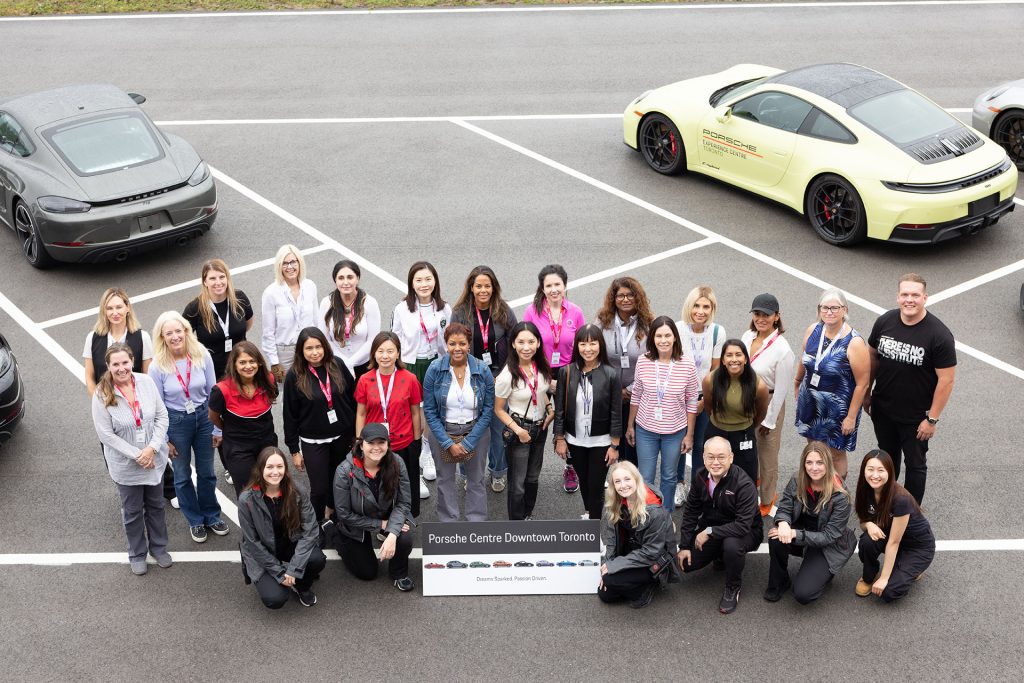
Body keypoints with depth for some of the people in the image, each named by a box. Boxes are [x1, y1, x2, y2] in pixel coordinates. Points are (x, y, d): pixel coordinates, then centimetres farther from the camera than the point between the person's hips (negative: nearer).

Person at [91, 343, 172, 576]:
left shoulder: (146, 382, -12)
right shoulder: (102, 395, -19)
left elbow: (162, 416, -6)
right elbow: (106, 434, -17)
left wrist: (152, 447, -17)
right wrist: (137, 455, -19)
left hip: (154, 459, 3)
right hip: (125, 465, -2)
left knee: (156, 505, 20)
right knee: (132, 511, 15)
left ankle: (158, 546, 41)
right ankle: (137, 554, 36)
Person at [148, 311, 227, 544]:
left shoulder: (202, 356, -13)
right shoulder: (158, 367, -16)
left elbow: (213, 393, -2)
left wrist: (217, 428, 1)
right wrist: (164, 440, -4)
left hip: (203, 417, 1)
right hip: (175, 422, -1)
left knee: (207, 472, 16)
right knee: (182, 475, 15)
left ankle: (211, 516, 38)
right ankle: (195, 520, 34)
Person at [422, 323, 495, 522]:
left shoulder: (482, 370, -13)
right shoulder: (435, 369, -14)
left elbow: (488, 410, -9)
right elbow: (429, 410, -9)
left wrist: (467, 443, -14)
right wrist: (448, 443, -14)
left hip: (475, 432, 0)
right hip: (442, 433, 0)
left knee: (476, 480, 12)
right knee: (445, 480, 14)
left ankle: (476, 522, 29)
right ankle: (448, 522, 31)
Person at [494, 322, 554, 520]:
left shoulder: (541, 367, -9)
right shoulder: (507, 375, -25)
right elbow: (499, 409, -14)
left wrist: (550, 409, -2)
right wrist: (517, 429, -22)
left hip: (540, 428, 6)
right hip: (519, 430, -6)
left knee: (533, 477, 22)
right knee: (517, 482, 5)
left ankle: (528, 515, 43)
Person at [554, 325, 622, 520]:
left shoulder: (611, 374, -13)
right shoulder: (566, 372, -8)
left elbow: (616, 413, -8)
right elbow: (559, 408, -2)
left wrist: (614, 445, -8)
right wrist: (559, 439, 0)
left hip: (601, 442, -2)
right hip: (575, 440, 2)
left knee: (596, 485, 4)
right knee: (583, 480, 20)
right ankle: (588, 511, 46)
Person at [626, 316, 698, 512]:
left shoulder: (687, 365, -13)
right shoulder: (643, 362, -10)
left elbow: (691, 402, -5)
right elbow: (636, 396, 2)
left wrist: (689, 435, -2)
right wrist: (630, 426, 8)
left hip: (675, 431, 0)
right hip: (646, 430, 0)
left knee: (669, 477, 17)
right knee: (645, 479, 8)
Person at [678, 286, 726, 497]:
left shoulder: (718, 332, -12)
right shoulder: (677, 330, -17)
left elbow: (716, 371, -3)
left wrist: (704, 400, -4)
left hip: (705, 397, 1)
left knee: (700, 444, 10)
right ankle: (679, 484, 31)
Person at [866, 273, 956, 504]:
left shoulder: (939, 335, -22)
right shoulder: (884, 322, -8)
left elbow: (946, 379, -18)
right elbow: (873, 357, 6)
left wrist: (932, 419, -16)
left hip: (915, 416, -4)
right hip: (882, 410, 4)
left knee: (915, 465, 14)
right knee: (887, 457, 25)